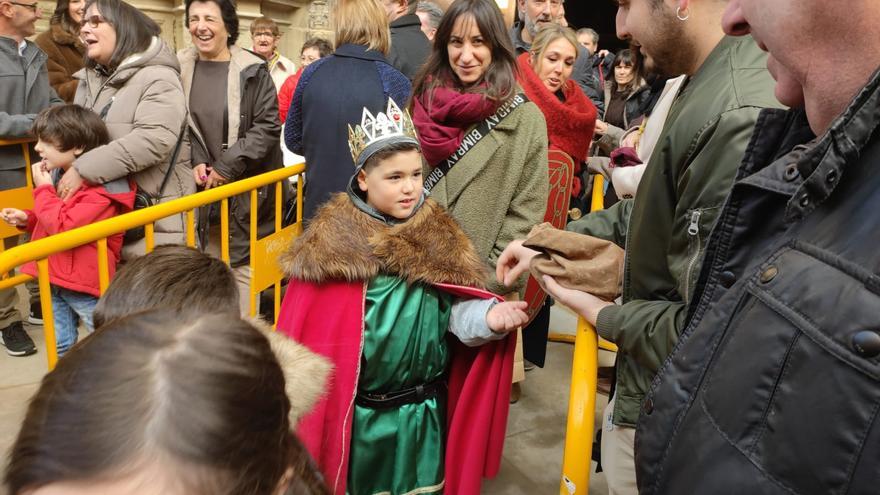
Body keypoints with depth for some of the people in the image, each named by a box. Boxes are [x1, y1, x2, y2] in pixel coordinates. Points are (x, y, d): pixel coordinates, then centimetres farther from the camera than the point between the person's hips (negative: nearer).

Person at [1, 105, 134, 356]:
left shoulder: (100, 187, -21)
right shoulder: (58, 174, 6)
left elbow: (65, 227, -30)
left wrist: (43, 189, -18)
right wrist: (27, 219, 4)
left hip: (85, 282, -8)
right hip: (54, 278, 9)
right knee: (60, 345, 19)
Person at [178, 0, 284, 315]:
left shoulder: (252, 71, -6)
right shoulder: (180, 69, 5)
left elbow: (268, 126, -10)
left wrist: (227, 167, -14)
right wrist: (194, 162, -7)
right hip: (199, 190, 3)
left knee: (243, 268, 1)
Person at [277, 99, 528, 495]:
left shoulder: (439, 238, -3)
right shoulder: (332, 240, -13)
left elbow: (459, 308, -7)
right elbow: (305, 328, -10)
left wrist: (488, 317, -27)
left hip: (421, 412, 3)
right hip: (352, 412, -2)